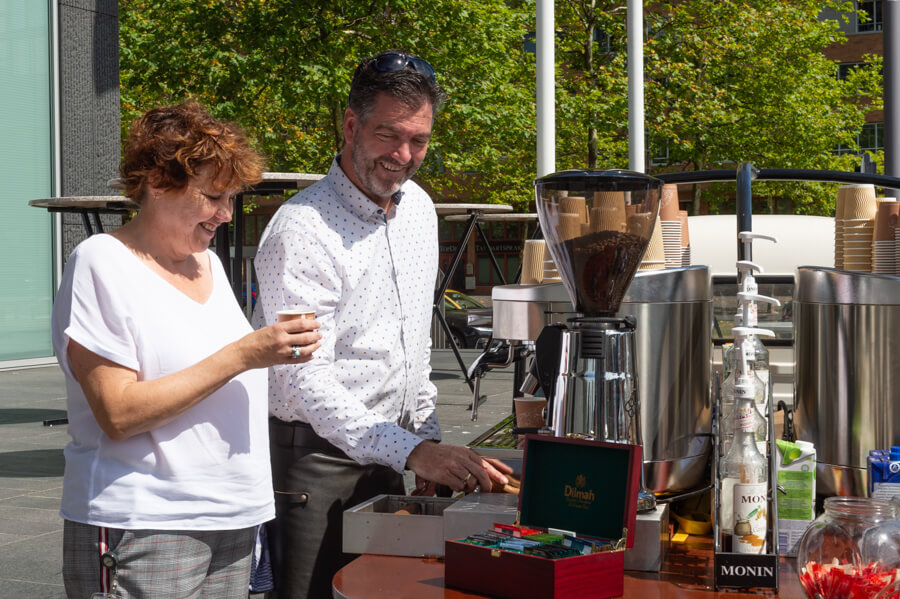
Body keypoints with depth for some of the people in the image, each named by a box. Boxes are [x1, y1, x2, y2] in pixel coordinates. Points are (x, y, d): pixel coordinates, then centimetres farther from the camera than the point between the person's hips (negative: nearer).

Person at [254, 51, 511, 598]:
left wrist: (428, 436, 15)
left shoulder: (420, 209, 8)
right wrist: (411, 450, -33)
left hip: (389, 451, 7)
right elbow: (305, 380, -25)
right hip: (314, 456, -7)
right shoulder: (301, 230, -19)